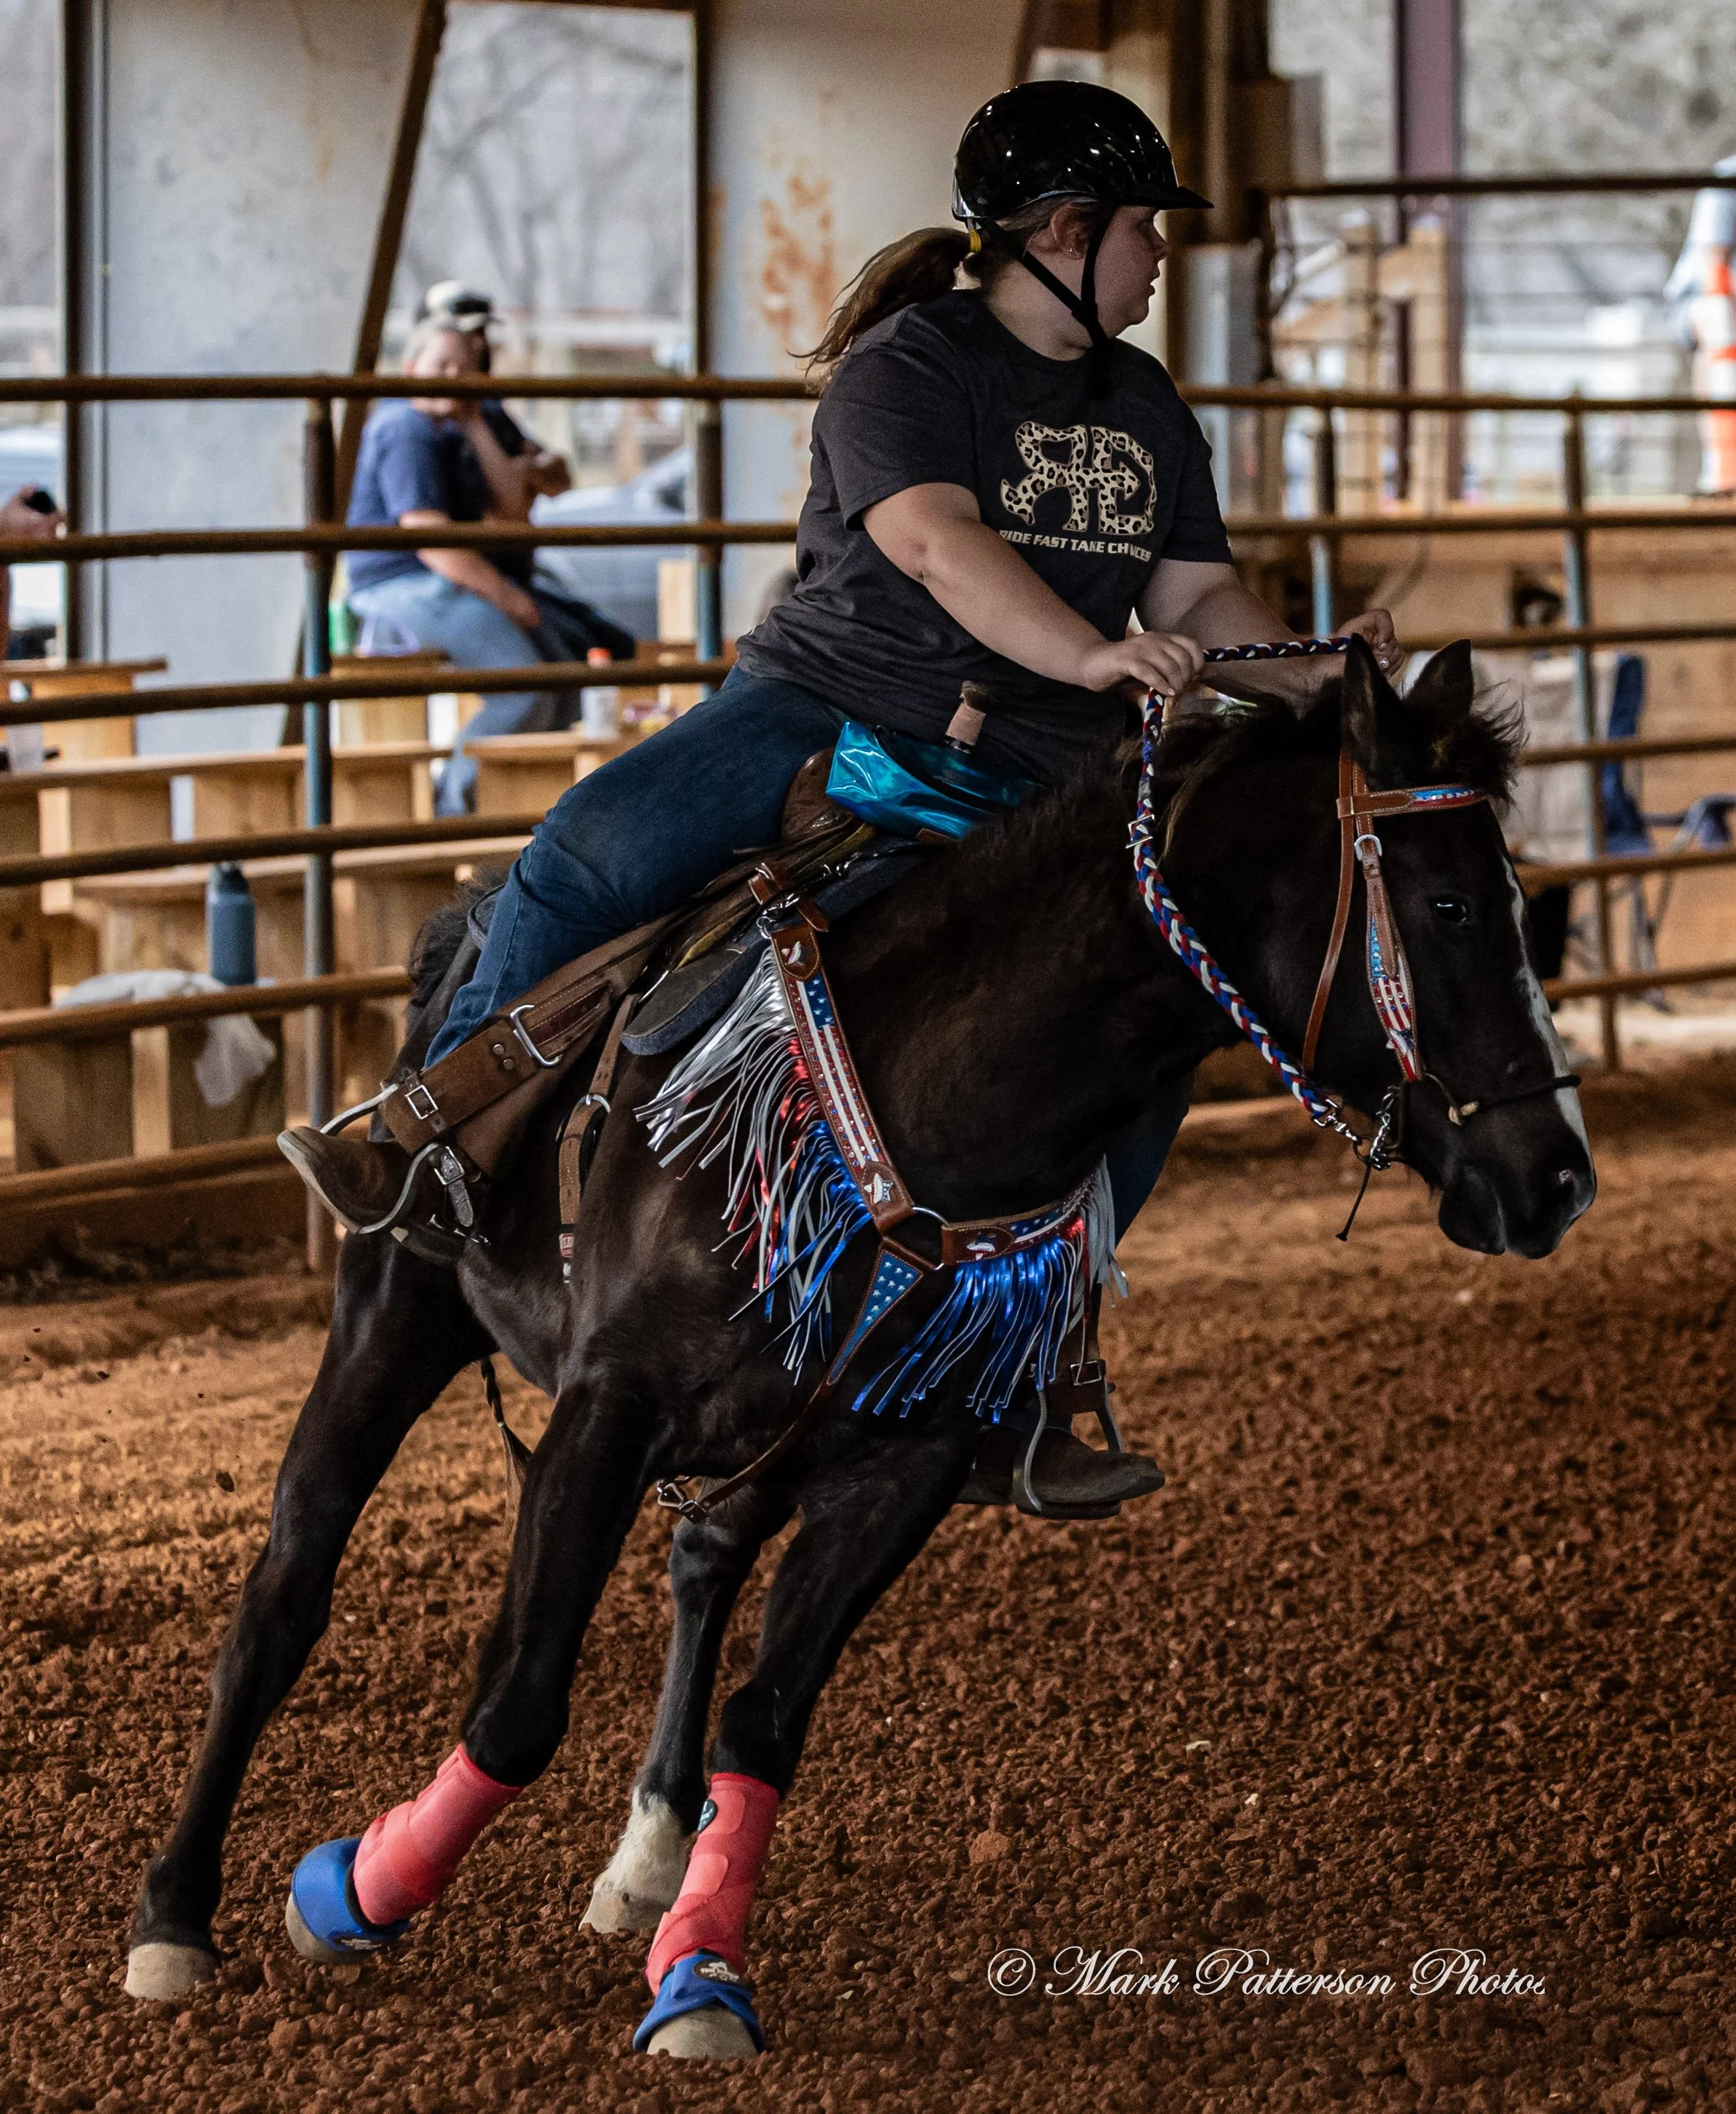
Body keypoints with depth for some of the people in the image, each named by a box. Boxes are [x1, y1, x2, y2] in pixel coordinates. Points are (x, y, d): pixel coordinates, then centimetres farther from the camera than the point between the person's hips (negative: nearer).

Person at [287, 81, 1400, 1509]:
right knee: (594, 850, -28)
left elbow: (1199, 597, 15)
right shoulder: (908, 364, -8)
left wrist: (1309, 667, -7)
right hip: (833, 701, -5)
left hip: (1034, 772, 6)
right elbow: (936, 541, -25)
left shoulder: (1146, 410, 16)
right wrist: (1091, 656, -39)